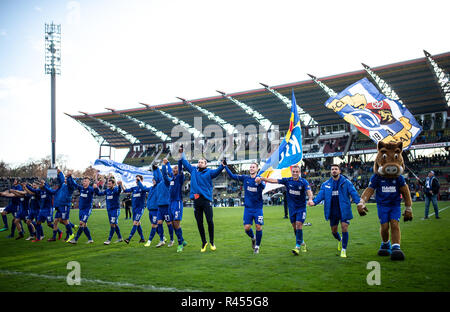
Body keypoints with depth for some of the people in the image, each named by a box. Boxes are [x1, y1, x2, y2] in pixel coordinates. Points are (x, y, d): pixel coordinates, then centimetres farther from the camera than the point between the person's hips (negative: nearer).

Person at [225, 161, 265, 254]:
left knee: (258, 227, -6)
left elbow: (263, 186, -27)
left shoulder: (260, 179, -6)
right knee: (246, 227, -3)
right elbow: (232, 176, 7)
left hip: (258, 208, -2)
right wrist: (225, 166, 1)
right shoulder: (245, 178, 2)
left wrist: (260, 182, -49)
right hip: (248, 208, 2)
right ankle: (253, 238, 29)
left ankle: (257, 246, 13)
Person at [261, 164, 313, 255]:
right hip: (291, 208, 4)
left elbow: (309, 191, -24)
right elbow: (274, 180, -7)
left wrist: (310, 199, -45)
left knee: (299, 225, -14)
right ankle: (302, 243, 30)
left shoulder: (304, 182, -11)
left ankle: (297, 246, -12)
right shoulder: (287, 180, -4)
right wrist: (262, 178, -17)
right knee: (294, 227, 9)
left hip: (301, 208, -4)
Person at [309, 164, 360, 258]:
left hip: (344, 210, -3)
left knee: (344, 228, -10)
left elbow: (353, 193, -11)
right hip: (332, 211, 3)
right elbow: (321, 194, -3)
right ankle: (340, 240, 46)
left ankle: (344, 250, 5)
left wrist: (359, 202, -28)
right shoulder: (326, 184, 6)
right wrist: (314, 202, -20)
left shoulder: (346, 182, -3)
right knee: (334, 230, 12)